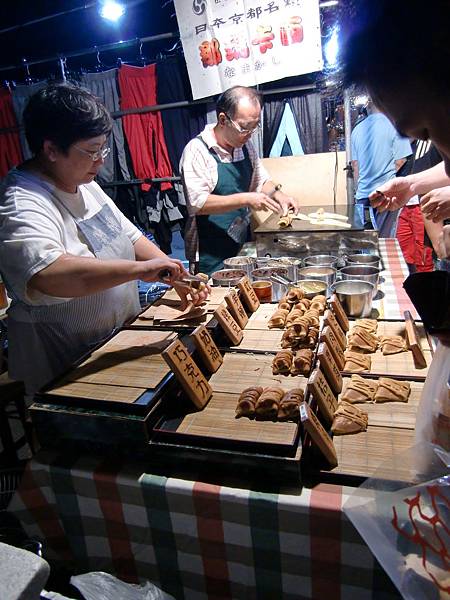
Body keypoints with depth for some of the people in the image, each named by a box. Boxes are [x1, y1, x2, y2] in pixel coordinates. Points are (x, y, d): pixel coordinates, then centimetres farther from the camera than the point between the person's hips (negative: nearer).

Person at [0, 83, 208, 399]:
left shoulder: (84, 184, 5)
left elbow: (130, 236, 9)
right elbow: (46, 276, -43)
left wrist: (176, 275, -4)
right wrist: (141, 268, -40)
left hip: (119, 340, 9)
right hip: (65, 365, -8)